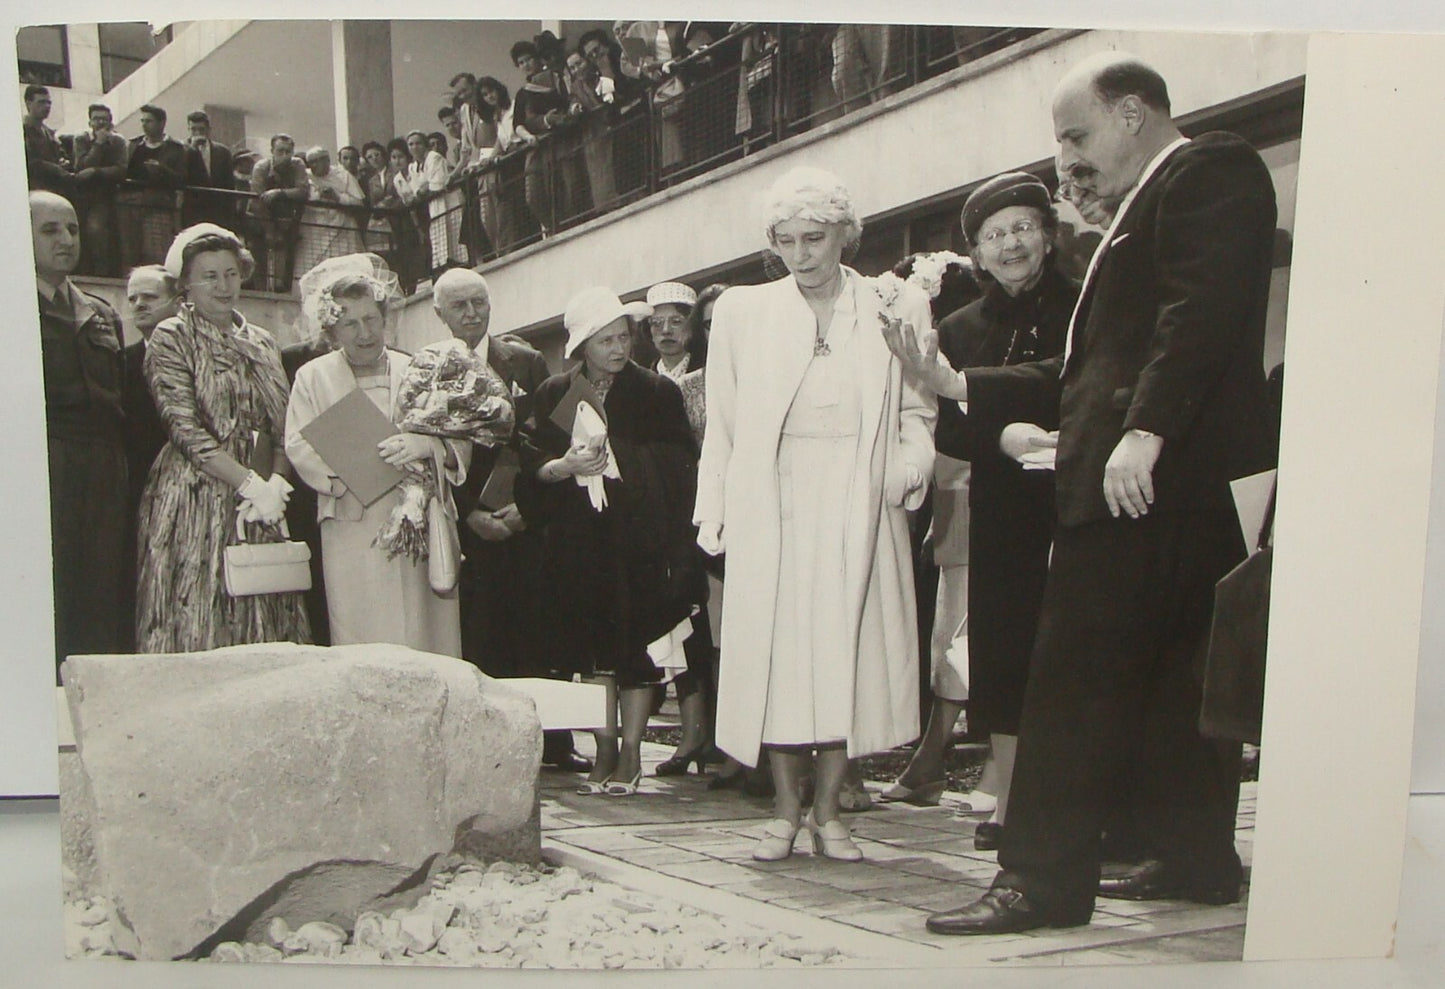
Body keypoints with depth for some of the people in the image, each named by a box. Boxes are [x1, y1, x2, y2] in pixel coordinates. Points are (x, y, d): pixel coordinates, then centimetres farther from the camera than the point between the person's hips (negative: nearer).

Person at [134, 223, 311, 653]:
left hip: (261, 502, 5)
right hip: (196, 499, -5)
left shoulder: (261, 343, 16)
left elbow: (282, 426, 12)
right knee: (196, 622, -7)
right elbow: (186, 430, -10)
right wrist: (250, 483, -14)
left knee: (264, 625, 1)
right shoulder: (170, 338, 0)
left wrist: (276, 484, -6)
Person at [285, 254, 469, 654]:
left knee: (429, 643, -2)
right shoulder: (312, 376, 10)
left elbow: (462, 442, 4)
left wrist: (427, 445, -20)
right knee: (360, 644, -5)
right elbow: (299, 448, -3)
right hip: (352, 534, -1)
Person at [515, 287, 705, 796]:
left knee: (638, 646, -2)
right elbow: (531, 464, 6)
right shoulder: (555, 395, 8)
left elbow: (679, 471, 0)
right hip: (579, 543, 2)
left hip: (641, 541, -2)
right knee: (594, 645, 4)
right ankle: (605, 749, 13)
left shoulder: (657, 393, 2)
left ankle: (630, 753, 7)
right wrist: (565, 466, -15)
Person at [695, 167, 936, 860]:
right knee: (775, 652, 0)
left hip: (857, 509, 0)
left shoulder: (895, 311, 6)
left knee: (847, 652, 0)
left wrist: (911, 461, -10)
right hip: (771, 510, 0)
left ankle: (827, 811, 13)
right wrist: (714, 509, 2)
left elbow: (917, 411, 9)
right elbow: (721, 423, 9)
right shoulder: (741, 312, 9)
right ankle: (785, 810, 13)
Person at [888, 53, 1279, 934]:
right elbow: (1086, 372, 22)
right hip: (1170, 482, 10)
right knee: (1173, 672, 14)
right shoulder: (1144, 211, 26)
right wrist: (959, 387, 15)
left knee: (1076, 676, -10)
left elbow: (1203, 307, -19)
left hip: (1151, 474, -10)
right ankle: (1197, 859, 23)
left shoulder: (1211, 170, -3)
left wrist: (1144, 430, -27)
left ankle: (1045, 877, -6)